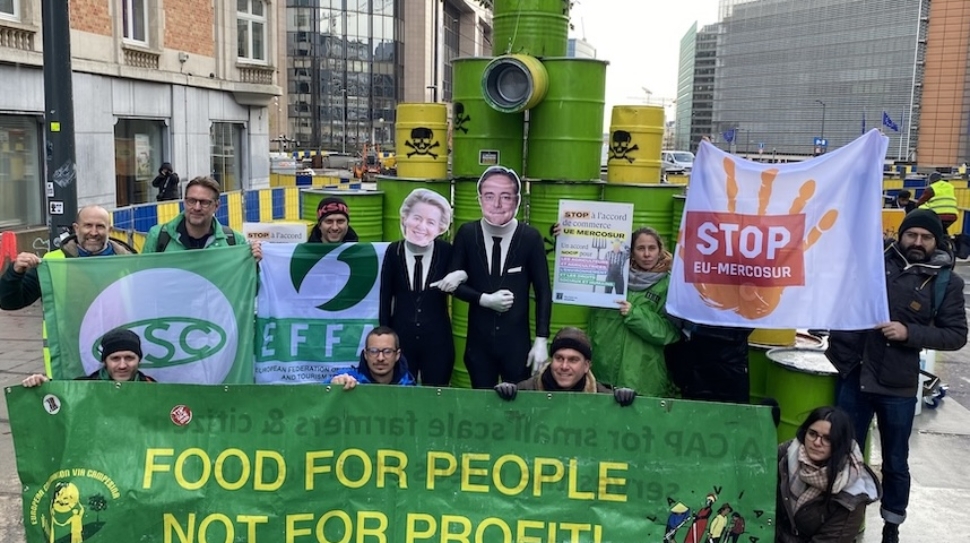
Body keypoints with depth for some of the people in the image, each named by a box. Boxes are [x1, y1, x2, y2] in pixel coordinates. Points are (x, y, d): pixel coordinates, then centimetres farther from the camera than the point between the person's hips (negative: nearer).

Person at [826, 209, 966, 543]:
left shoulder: (946, 282, -2)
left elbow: (956, 334, -4)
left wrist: (909, 332, -17)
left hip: (897, 385, -1)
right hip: (854, 376, 1)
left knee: (895, 462, 13)